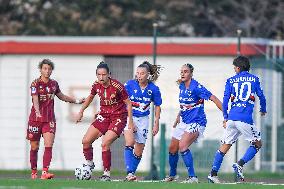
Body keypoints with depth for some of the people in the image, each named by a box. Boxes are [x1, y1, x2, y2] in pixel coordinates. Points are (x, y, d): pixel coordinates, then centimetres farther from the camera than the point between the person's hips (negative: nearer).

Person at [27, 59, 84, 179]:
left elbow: (61, 96, 25)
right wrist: (38, 112, -40)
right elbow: (35, 99, -23)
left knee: (49, 145, -14)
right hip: (35, 119, -3)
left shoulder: (54, 84, 7)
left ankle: (45, 172, -20)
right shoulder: (35, 84, -8)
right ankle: (33, 172, 20)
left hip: (50, 119, 3)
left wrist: (76, 101, 29)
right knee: (34, 147, 5)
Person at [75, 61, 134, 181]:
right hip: (104, 116, 6)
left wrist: (130, 121, -13)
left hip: (118, 117, -6)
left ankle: (107, 174, -9)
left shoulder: (117, 86, -21)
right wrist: (81, 111, 20)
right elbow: (90, 97, 18)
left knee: (105, 144, -21)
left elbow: (128, 103, -11)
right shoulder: (96, 86, -5)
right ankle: (89, 164, 24)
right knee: (86, 141, -1)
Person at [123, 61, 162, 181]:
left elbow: (157, 107, 5)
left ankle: (131, 175, 19)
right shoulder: (129, 85, -13)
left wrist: (156, 124, 2)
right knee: (130, 143, -25)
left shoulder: (153, 89, -8)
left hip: (143, 119, 2)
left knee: (139, 152, 4)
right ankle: (130, 173, -29)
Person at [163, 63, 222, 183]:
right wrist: (178, 118, 25)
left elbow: (213, 98, -20)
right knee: (172, 149, 13)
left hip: (196, 123, -9)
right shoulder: (181, 86, 7)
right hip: (183, 122, 9)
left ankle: (192, 177, -22)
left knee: (182, 146, -26)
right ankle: (172, 175, 35)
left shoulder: (196, 87, -18)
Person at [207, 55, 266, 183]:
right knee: (257, 144, 11)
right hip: (245, 119, -3)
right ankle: (240, 164, -8)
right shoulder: (254, 79, 7)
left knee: (225, 146, 12)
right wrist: (263, 110, 29)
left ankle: (213, 174, 4)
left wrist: (225, 118, 15)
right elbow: (261, 96, 10)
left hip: (231, 118, 3)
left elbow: (225, 100, 6)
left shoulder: (231, 81, 11)